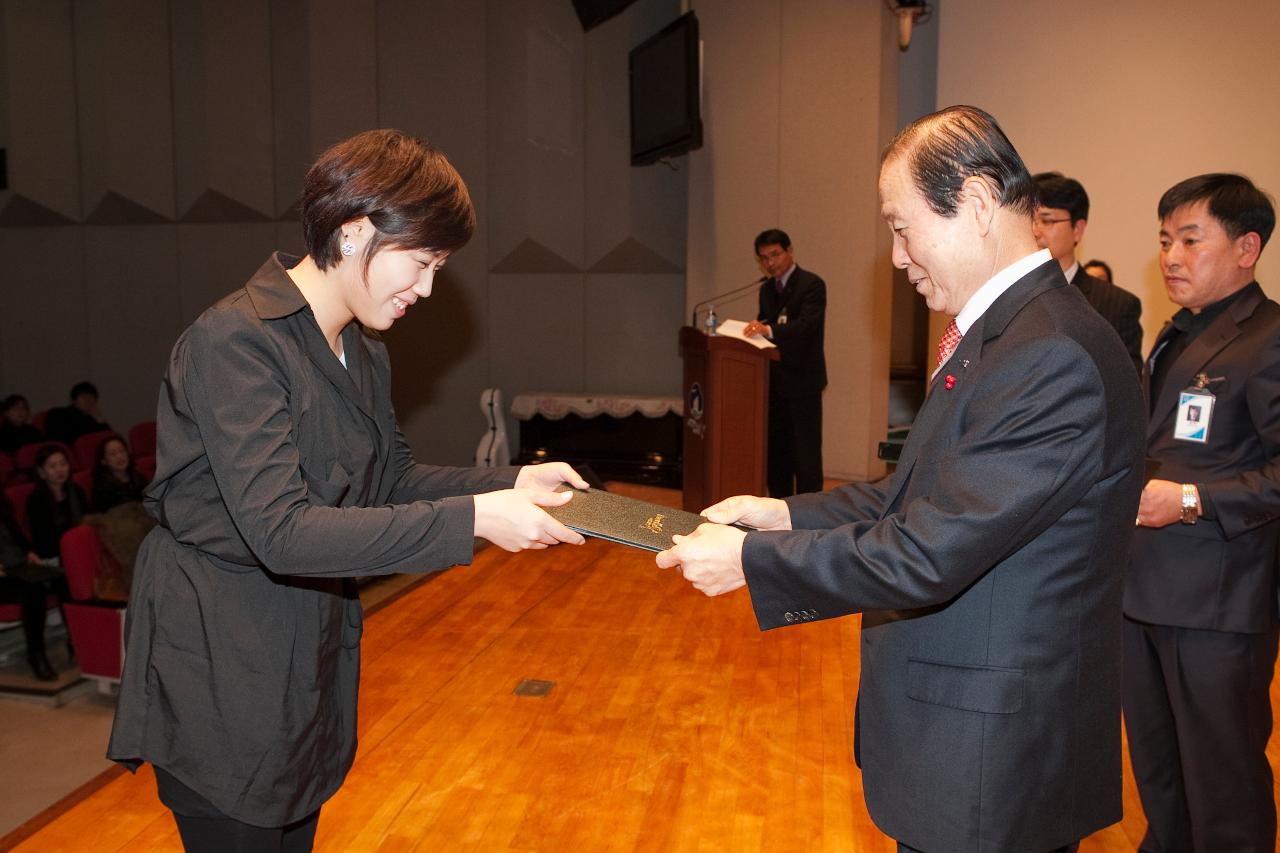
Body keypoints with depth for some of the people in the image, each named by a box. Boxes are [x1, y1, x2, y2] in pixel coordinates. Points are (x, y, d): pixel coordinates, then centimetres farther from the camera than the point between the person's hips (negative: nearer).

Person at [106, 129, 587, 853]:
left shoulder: (364, 354, 6)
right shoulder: (236, 340, -22)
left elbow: (392, 479, 10)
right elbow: (282, 532, -30)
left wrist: (508, 485, -5)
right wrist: (472, 519, -33)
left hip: (314, 649, 8)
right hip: (220, 668, -8)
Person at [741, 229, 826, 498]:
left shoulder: (812, 284, -9)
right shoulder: (766, 289, 14)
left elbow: (807, 325, -23)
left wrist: (769, 330, -37)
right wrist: (755, 328, -5)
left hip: (802, 380, -7)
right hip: (774, 381, 7)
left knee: (805, 452, -2)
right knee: (776, 448, 13)